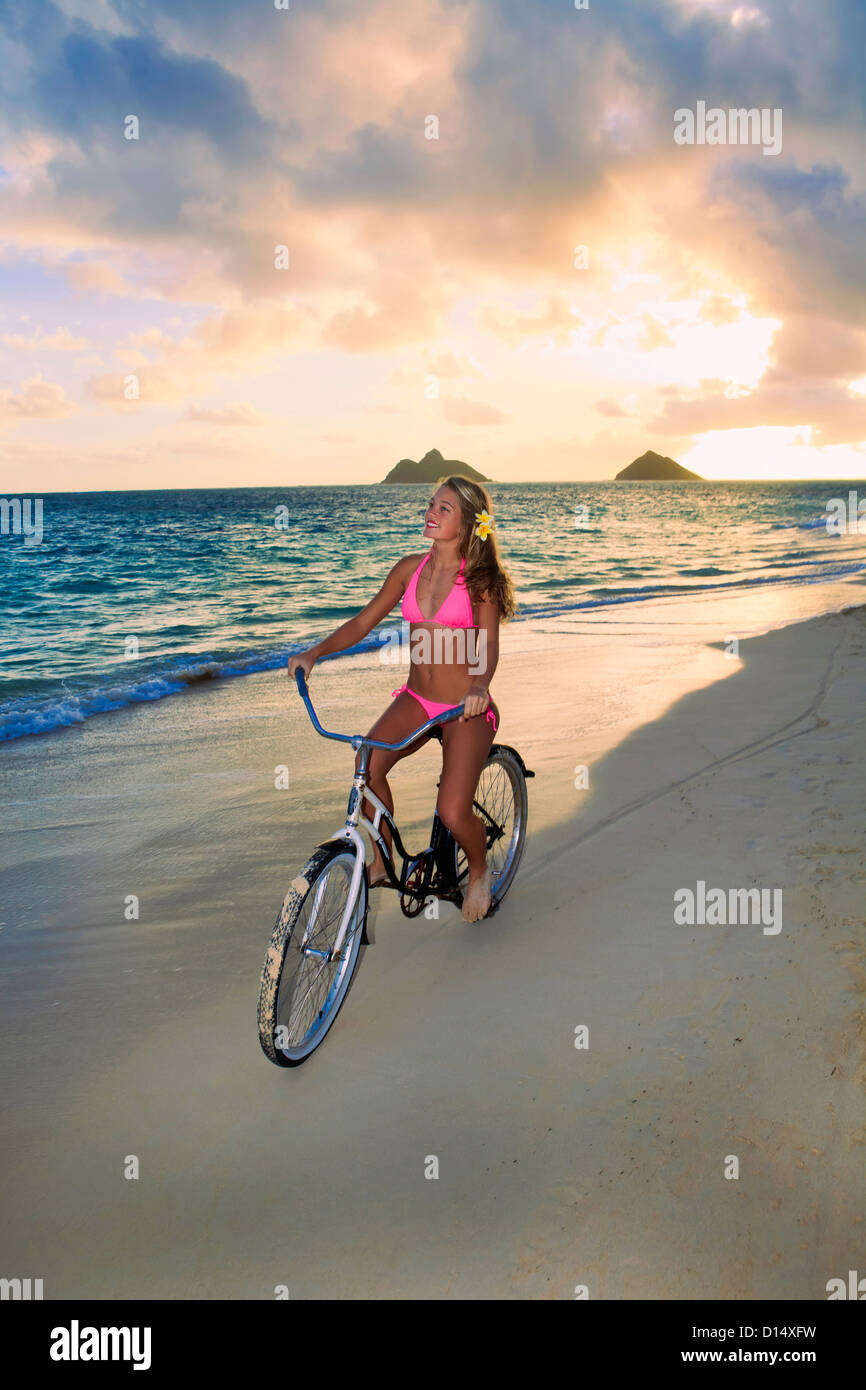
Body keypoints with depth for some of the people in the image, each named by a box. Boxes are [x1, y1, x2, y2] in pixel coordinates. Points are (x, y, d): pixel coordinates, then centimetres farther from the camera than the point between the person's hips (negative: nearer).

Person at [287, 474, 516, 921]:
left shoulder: (479, 578, -7)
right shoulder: (411, 568, 4)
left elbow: (489, 642, -17)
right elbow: (364, 621, 5)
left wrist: (480, 685, -39)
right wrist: (315, 652, -10)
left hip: (466, 708, -4)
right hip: (416, 699, 4)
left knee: (453, 812, -16)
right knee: (368, 767, -24)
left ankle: (479, 871, 20)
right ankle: (382, 859, 2)